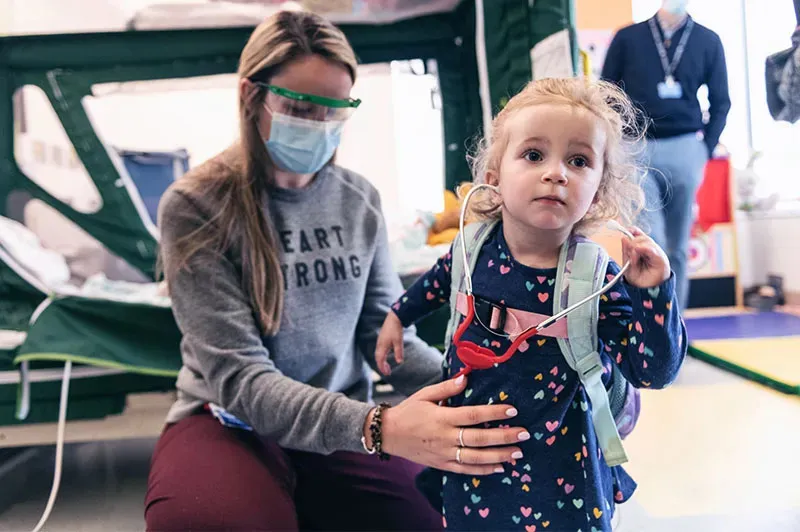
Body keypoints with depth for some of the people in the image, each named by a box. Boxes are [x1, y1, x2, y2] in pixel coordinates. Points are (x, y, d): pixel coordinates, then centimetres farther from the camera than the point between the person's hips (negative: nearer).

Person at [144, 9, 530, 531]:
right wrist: (376, 427, -36)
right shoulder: (195, 206, -14)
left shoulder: (360, 201, 0)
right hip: (232, 425, -3)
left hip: (341, 427, 4)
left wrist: (470, 400, -17)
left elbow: (386, 331, 3)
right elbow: (239, 378, -21)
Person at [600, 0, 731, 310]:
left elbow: (720, 102, 10)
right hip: (637, 150, -2)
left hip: (685, 150, 2)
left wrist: (705, 150, 1)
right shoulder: (627, 38, 5)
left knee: (677, 247, 8)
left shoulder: (708, 41, 9)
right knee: (650, 243, -14)